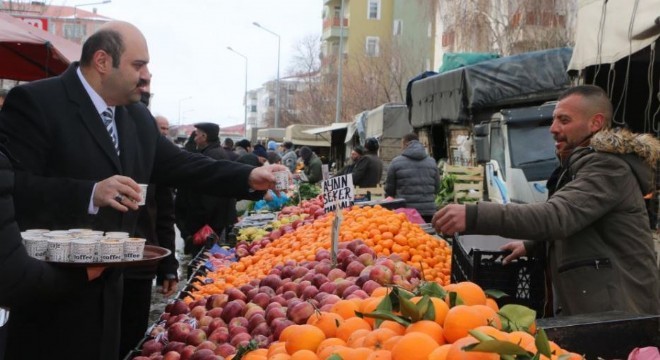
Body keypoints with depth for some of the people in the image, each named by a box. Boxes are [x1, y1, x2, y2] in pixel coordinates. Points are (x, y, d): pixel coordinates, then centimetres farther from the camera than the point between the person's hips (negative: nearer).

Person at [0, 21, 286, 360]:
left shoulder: (138, 117, 10)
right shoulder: (35, 102, -14)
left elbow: (182, 165, 11)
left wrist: (249, 177, 0)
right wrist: (90, 194, -31)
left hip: (105, 287, 7)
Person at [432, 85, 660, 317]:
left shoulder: (608, 167, -16)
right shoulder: (586, 165, 19)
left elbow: (557, 216, -30)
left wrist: (474, 216, -37)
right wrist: (531, 245, 21)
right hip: (587, 310, 10)